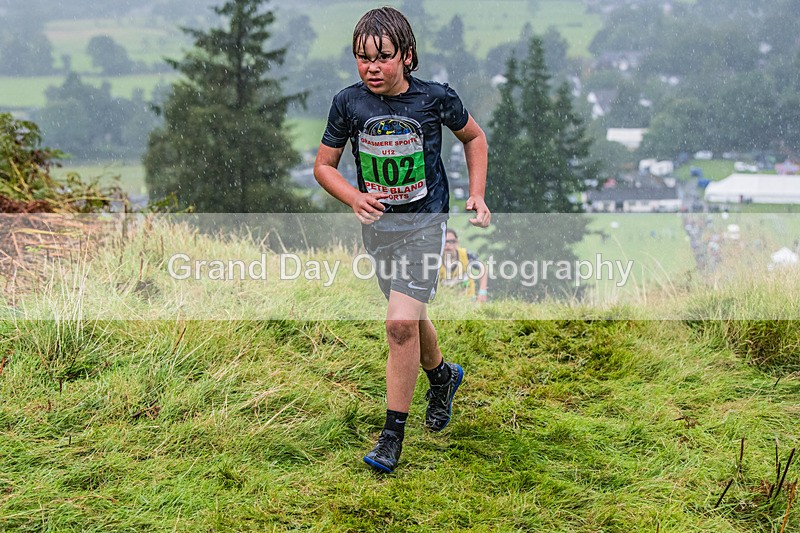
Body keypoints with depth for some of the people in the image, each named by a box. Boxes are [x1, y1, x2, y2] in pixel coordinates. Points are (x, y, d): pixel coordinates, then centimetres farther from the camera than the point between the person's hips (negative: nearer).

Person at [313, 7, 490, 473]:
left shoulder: (435, 98, -13)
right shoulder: (348, 103, -8)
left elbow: (474, 137, 7)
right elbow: (324, 165, 2)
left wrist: (478, 194, -1)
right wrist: (355, 198, -16)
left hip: (425, 223, -4)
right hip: (378, 225, 4)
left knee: (401, 323, -16)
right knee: (409, 317, 19)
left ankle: (393, 435, -5)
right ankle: (443, 375, 51)